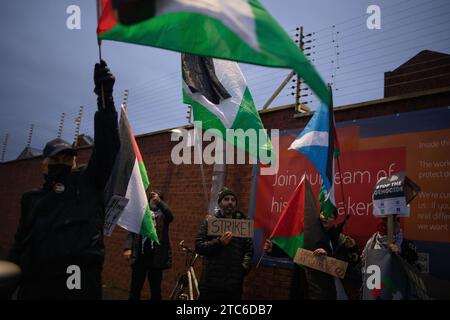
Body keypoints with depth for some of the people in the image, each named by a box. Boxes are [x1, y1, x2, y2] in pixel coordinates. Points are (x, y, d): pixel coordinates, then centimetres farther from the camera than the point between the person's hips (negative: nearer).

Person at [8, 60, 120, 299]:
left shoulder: (87, 182, 12)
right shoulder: (32, 199, 23)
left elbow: (106, 145, 0)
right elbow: (20, 244, 22)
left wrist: (105, 99, -8)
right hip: (33, 285, 4)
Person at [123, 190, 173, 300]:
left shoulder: (162, 215, 5)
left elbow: (170, 216, -18)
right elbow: (131, 232, 7)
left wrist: (159, 202, -27)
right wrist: (128, 248, -6)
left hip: (156, 258, -2)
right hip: (140, 257, 2)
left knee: (155, 290, 5)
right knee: (135, 288, 9)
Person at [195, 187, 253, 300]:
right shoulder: (210, 221, 3)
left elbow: (249, 249, 8)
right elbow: (199, 246, -4)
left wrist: (245, 267, -8)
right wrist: (219, 242, -17)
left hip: (234, 285, 2)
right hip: (211, 283, -2)